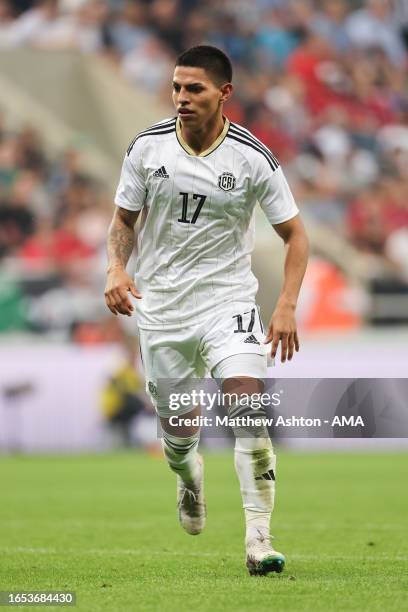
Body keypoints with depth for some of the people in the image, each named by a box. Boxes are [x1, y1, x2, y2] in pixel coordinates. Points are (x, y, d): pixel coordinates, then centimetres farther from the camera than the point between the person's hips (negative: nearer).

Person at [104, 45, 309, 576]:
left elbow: (295, 233, -1)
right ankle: (190, 479, 49)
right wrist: (116, 269, -10)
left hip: (228, 299, -2)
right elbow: (124, 219, 9)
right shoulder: (147, 147, -4)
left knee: (249, 407, -23)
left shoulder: (253, 158, -10)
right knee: (178, 433, 10)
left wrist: (287, 307, -12)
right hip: (160, 307, 2)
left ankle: (259, 539, -20)